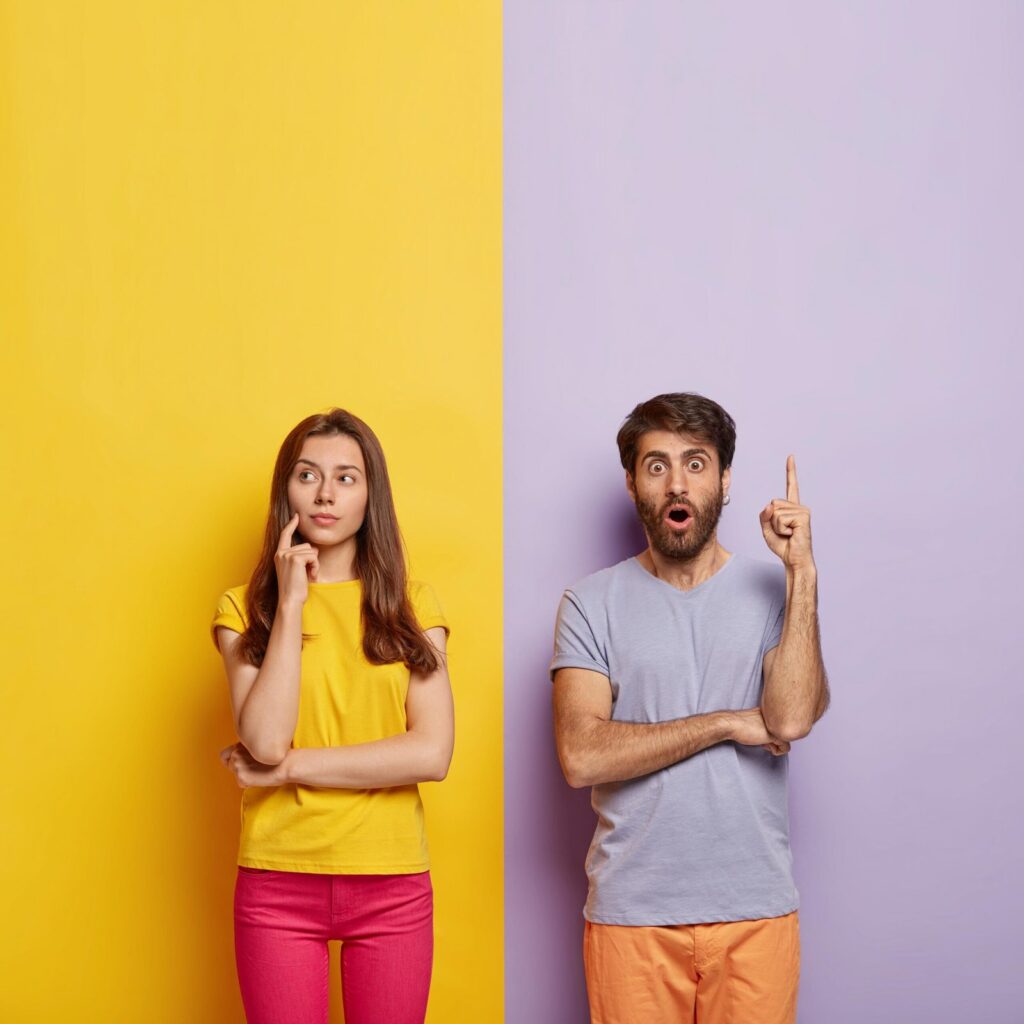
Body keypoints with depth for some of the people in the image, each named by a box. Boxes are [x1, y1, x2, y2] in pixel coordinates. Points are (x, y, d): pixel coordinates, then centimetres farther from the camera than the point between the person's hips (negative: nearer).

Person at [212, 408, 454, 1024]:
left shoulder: (411, 607, 4)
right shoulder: (245, 609, 3)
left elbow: (432, 754, -8)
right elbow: (265, 741, -13)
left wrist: (288, 767, -10)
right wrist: (291, 602, -11)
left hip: (392, 883, 1)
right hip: (278, 881, -1)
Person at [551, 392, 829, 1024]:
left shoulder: (775, 591, 3)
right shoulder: (593, 604, 1)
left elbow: (792, 719, -15)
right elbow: (581, 756, -12)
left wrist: (802, 572, -15)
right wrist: (726, 723, -11)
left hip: (756, 907, 1)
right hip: (632, 910, 0)